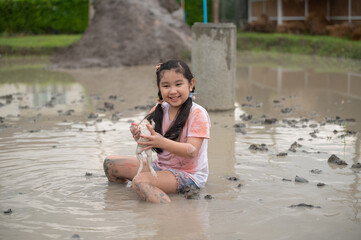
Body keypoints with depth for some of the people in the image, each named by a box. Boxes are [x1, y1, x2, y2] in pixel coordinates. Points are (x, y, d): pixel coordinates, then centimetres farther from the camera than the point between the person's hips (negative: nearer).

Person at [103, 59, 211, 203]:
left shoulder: (198, 114, -15)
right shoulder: (159, 110, 4)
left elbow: (192, 151, -25)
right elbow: (149, 142, 0)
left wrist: (162, 142, -41)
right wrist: (139, 136, -25)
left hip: (189, 175, -8)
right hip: (161, 166, 8)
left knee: (139, 181, -33)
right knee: (110, 163, 5)